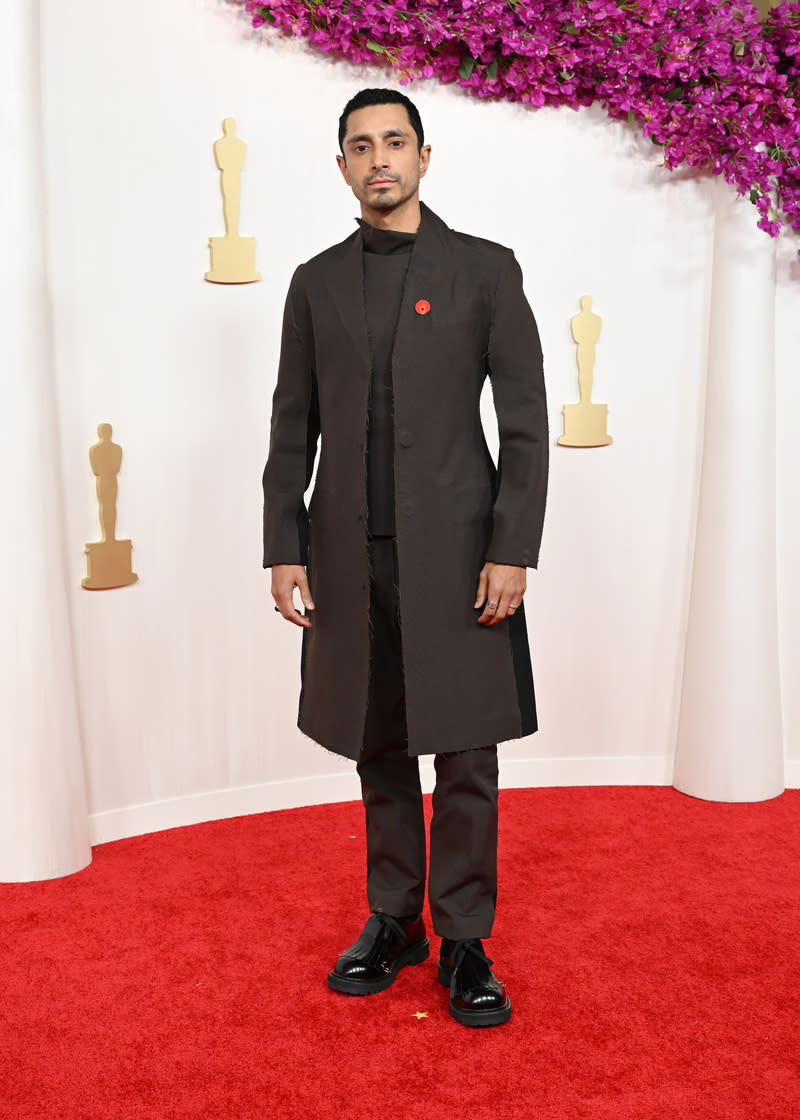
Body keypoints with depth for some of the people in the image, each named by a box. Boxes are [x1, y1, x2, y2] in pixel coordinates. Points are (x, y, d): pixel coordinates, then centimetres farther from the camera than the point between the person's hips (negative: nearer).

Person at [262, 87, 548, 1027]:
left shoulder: (485, 269, 3)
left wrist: (513, 549, -10)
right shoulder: (316, 281, 11)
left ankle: (465, 940, 17)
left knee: (465, 755, 2)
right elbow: (293, 427, 10)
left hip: (456, 552, -2)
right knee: (378, 750, 11)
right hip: (349, 557, 3)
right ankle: (393, 921, 27)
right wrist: (284, 548, 2)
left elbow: (525, 420, -2)